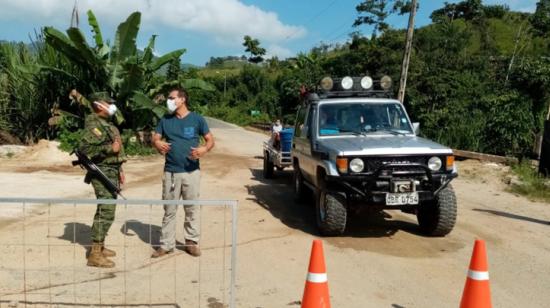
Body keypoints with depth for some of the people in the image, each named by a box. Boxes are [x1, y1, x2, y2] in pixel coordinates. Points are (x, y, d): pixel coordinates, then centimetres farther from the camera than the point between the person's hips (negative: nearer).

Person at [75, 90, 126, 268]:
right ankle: (95, 255, -7)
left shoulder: (106, 123, 16)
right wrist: (109, 149, -23)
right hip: (103, 173, -10)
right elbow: (85, 148, -26)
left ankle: (99, 246, 27)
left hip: (111, 171, 10)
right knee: (106, 213, -11)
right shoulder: (94, 125, -14)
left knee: (105, 211, 16)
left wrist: (119, 170, 22)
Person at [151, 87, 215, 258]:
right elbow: (155, 138, 7)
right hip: (170, 172, 2)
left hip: (191, 171, -2)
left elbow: (210, 139, 1)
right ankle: (166, 244, 15)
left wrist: (204, 149, -21)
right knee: (169, 210, 7)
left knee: (192, 208, 5)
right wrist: (158, 143, -17)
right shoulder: (165, 120, 8)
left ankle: (192, 242, 18)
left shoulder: (196, 119, -1)